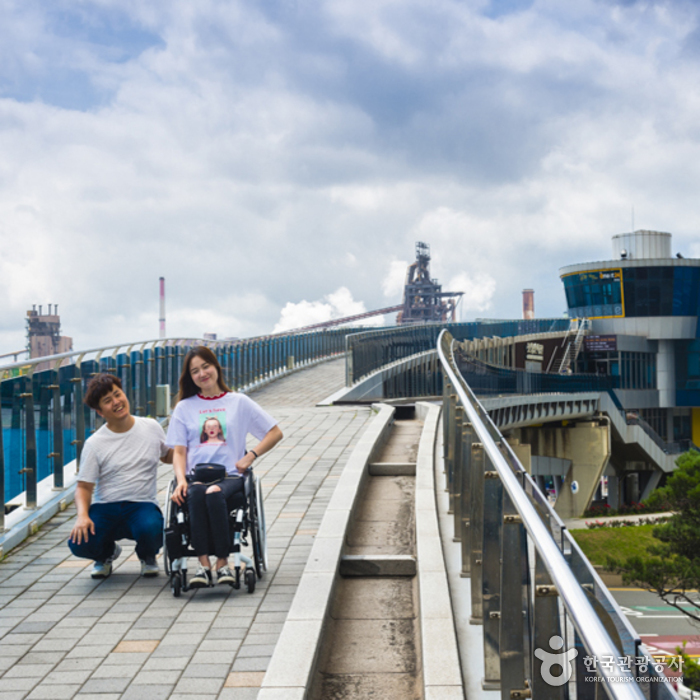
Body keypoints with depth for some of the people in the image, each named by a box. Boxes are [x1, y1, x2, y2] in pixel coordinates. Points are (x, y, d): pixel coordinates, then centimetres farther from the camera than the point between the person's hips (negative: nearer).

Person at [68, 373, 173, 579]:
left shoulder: (151, 427, 7)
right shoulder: (95, 443, 0)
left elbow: (168, 456, 25)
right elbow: (84, 486, -1)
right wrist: (82, 515, -21)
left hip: (142, 505, 0)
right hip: (105, 508, 0)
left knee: (151, 530, -36)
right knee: (79, 543, -28)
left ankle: (147, 556, 7)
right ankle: (107, 552, 14)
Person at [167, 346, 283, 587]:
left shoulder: (239, 402, 15)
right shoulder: (184, 408, 19)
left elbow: (275, 433, 15)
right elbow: (179, 451, 12)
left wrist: (251, 456, -1)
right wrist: (181, 480, -8)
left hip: (230, 476, -1)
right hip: (195, 476, 1)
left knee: (214, 494, -37)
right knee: (195, 495, -36)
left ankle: (222, 562, -33)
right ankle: (203, 563, -40)